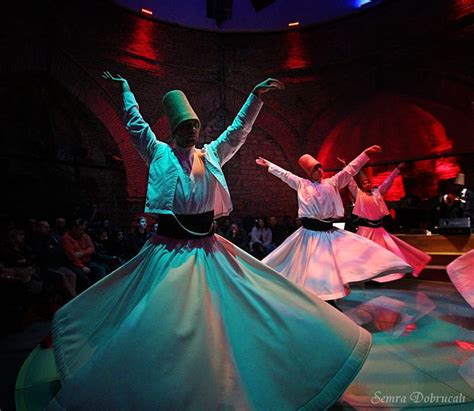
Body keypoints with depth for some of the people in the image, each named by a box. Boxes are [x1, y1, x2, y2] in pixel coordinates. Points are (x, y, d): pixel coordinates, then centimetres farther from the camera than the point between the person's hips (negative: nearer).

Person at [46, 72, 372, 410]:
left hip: (208, 249, 3)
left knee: (222, 314, 7)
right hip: (169, 249, -2)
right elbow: (135, 123, 11)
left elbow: (240, 129, 10)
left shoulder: (211, 155, 8)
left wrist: (256, 95, 6)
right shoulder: (160, 154, 3)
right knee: (160, 322, 2)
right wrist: (125, 87, 22)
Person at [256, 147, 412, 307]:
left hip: (328, 232, 2)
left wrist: (365, 153, 4)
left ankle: (330, 301, 15)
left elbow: (350, 170, 8)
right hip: (309, 232, -2)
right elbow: (284, 174, 12)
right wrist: (268, 165, 16)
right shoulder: (301, 184, 4)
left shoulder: (332, 182, 8)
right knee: (309, 268, 3)